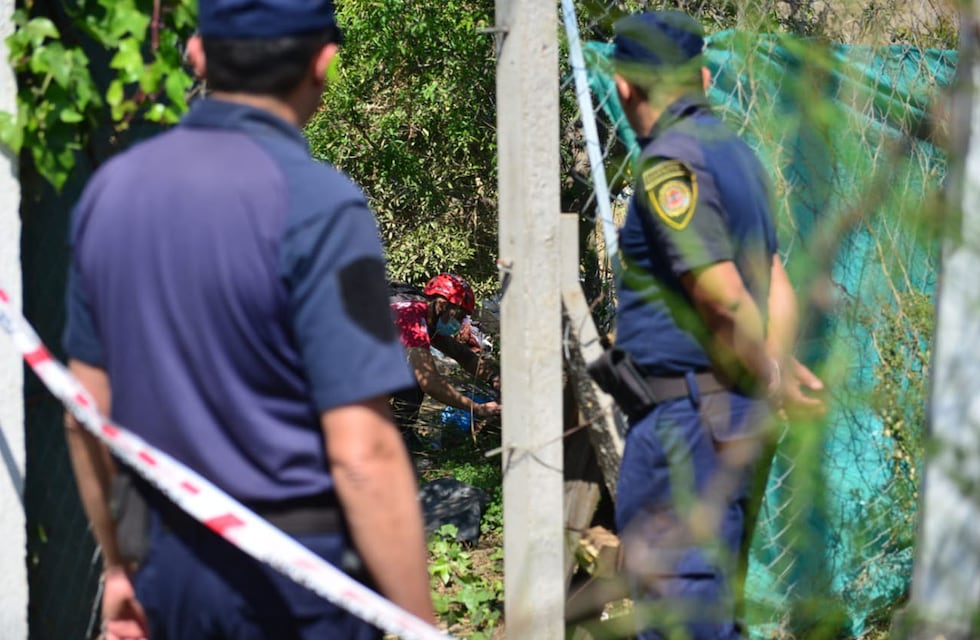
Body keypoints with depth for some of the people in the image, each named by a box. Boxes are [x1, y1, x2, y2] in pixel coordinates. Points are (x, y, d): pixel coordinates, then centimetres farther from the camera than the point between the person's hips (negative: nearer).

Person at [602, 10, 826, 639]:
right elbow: (778, 289, 15)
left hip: (683, 418, -10)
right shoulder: (735, 152, 15)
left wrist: (771, 380, -8)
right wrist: (779, 367, 6)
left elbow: (724, 298, -21)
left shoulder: (671, 162, -15)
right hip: (730, 416, 10)